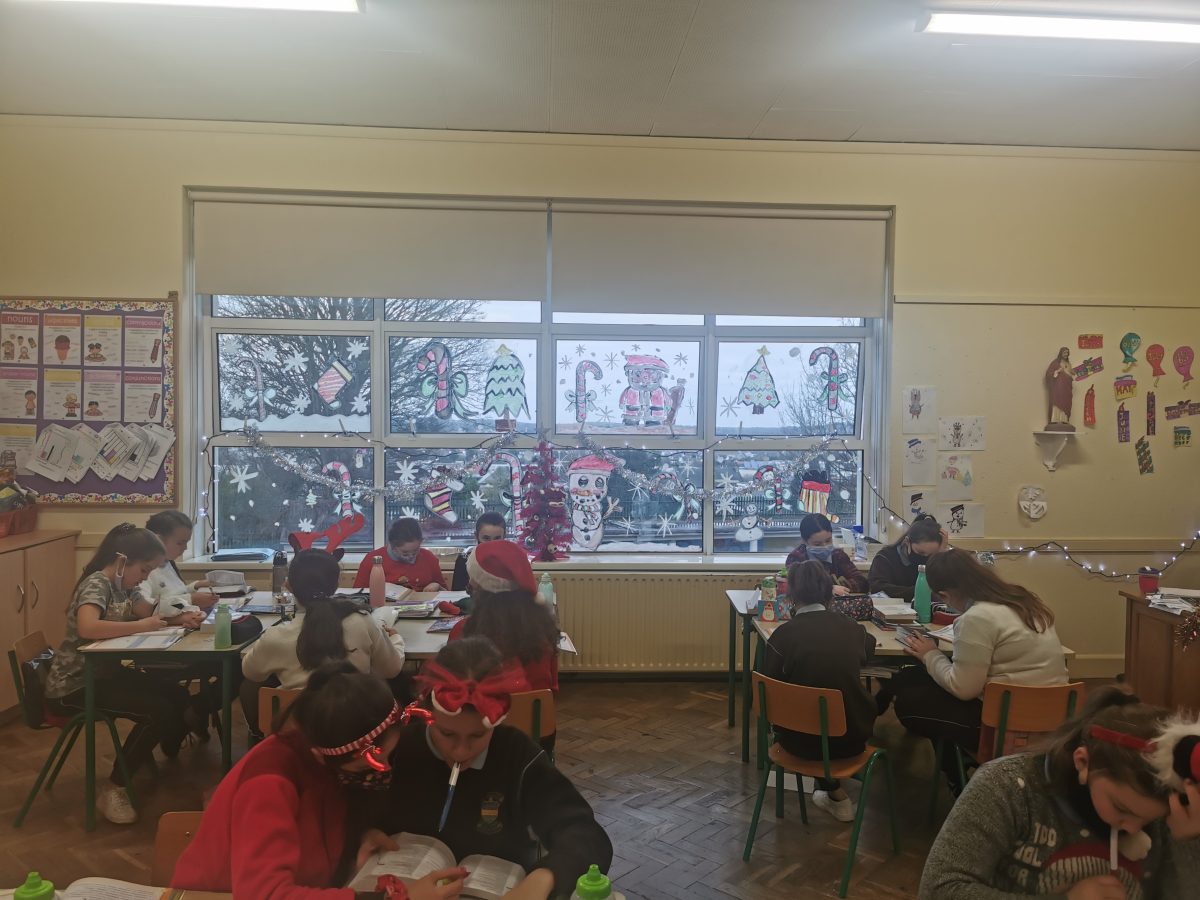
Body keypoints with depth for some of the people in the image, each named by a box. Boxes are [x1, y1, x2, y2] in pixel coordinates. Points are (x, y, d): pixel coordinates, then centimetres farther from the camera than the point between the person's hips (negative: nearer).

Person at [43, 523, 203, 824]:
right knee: (157, 710, -21)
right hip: (73, 686, -9)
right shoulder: (96, 584, -22)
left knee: (177, 695, 1)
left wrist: (181, 618, -8)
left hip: (103, 672, 9)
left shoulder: (124, 584, 4)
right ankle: (114, 790, -8)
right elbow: (87, 628, -40)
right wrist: (141, 626, -30)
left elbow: (151, 612, 13)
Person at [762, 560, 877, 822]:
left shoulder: (784, 634, -16)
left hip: (805, 741, -3)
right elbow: (869, 647, 21)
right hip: (853, 737, 3)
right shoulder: (853, 628, -4)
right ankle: (834, 792, 42)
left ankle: (837, 797, 30)